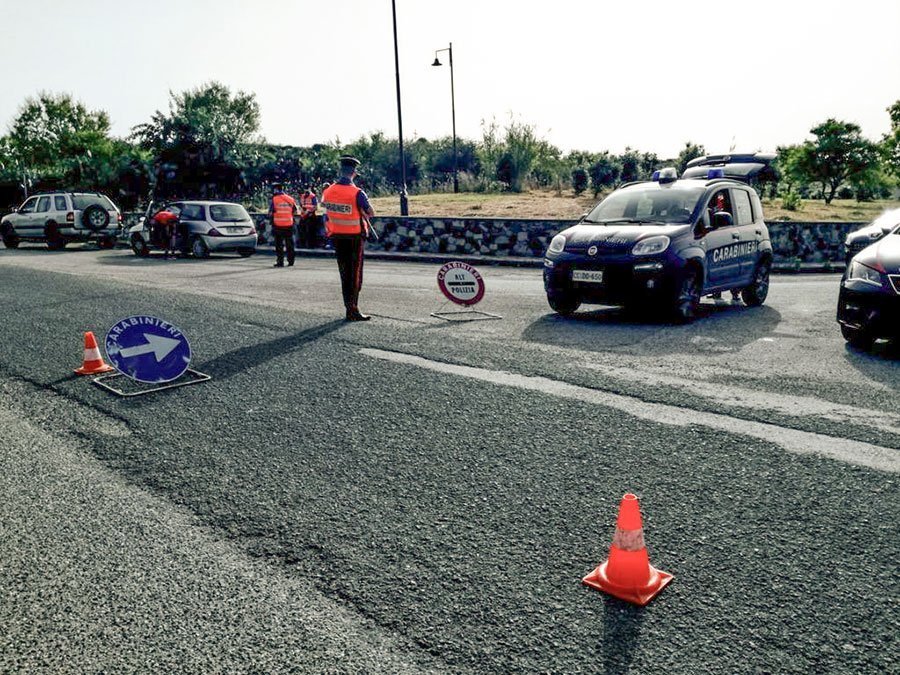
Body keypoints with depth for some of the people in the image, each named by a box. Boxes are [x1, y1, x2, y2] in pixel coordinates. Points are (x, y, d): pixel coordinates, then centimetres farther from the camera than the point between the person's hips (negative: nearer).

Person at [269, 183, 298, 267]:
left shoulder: (274, 199, -8)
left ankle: (280, 262, 3)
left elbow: (270, 213, -7)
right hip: (289, 225, 3)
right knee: (290, 244, 13)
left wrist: (271, 216, 12)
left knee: (279, 244, 4)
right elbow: (295, 212, 10)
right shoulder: (290, 199, 3)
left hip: (278, 225, -3)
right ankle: (291, 261, 17)